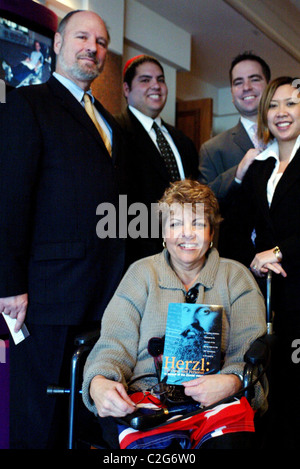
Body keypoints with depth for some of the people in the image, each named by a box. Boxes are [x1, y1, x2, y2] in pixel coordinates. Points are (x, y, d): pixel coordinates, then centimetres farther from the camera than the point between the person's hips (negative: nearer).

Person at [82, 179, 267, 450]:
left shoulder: (236, 277, 14)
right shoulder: (141, 273, 14)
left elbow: (251, 351, 2)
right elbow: (115, 344, 4)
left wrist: (231, 382, -22)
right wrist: (99, 383, -19)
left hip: (215, 405, 0)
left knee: (224, 440, -35)